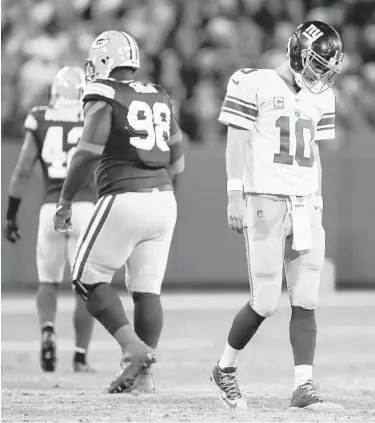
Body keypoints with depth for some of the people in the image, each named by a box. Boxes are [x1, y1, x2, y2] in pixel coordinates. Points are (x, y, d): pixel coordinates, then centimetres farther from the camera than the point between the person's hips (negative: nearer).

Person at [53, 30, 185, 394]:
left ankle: (133, 348, -10)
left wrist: (65, 201, -7)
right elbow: (176, 162, 20)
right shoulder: (159, 98, 15)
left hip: (125, 199, -7)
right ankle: (143, 373, 7)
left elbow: (89, 152, -15)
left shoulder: (104, 96, -5)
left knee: (89, 279, 5)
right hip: (164, 200, 7)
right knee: (146, 288, 10)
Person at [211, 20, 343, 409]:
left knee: (306, 301, -3)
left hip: (305, 206, 6)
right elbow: (237, 143, -5)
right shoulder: (255, 85, -5)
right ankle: (225, 369, 17)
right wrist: (235, 197, -11)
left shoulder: (318, 97, 15)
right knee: (265, 302, -5)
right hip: (264, 202, -6)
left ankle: (303, 384, -5)